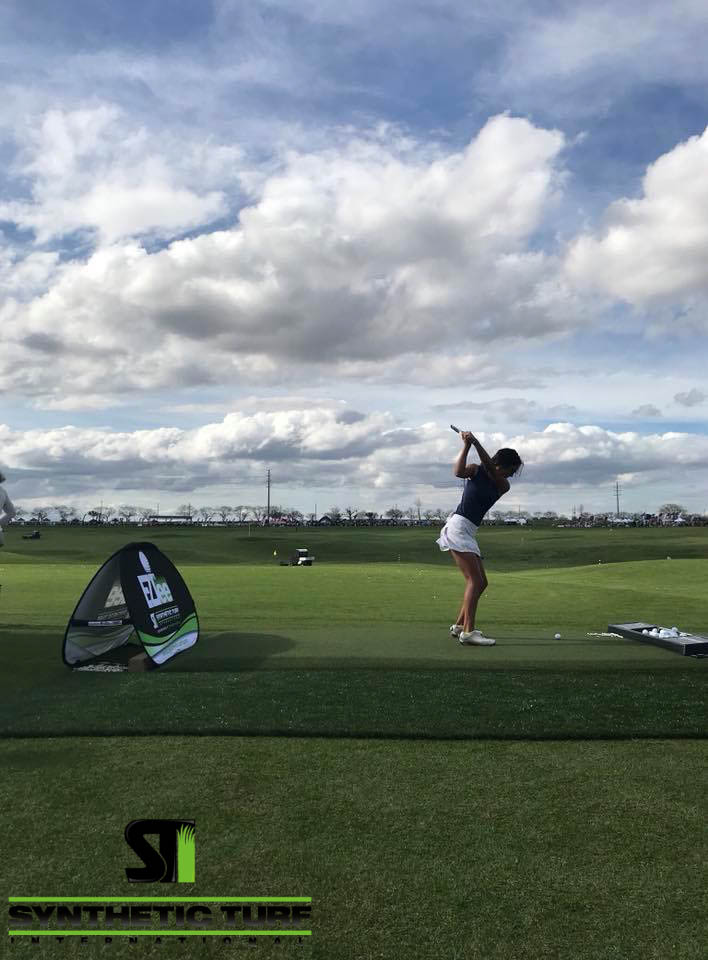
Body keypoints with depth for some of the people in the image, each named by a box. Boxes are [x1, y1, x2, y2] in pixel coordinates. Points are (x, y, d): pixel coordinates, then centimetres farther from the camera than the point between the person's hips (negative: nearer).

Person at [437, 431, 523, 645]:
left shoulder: (503, 486, 11)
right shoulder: (475, 470, -1)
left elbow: (491, 468, -6)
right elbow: (458, 471, -23)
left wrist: (475, 442, -16)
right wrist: (466, 445, -21)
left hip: (469, 532, 8)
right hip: (458, 526, -8)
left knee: (481, 582, 9)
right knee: (475, 580, -15)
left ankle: (459, 625, 18)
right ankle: (468, 631, -19)